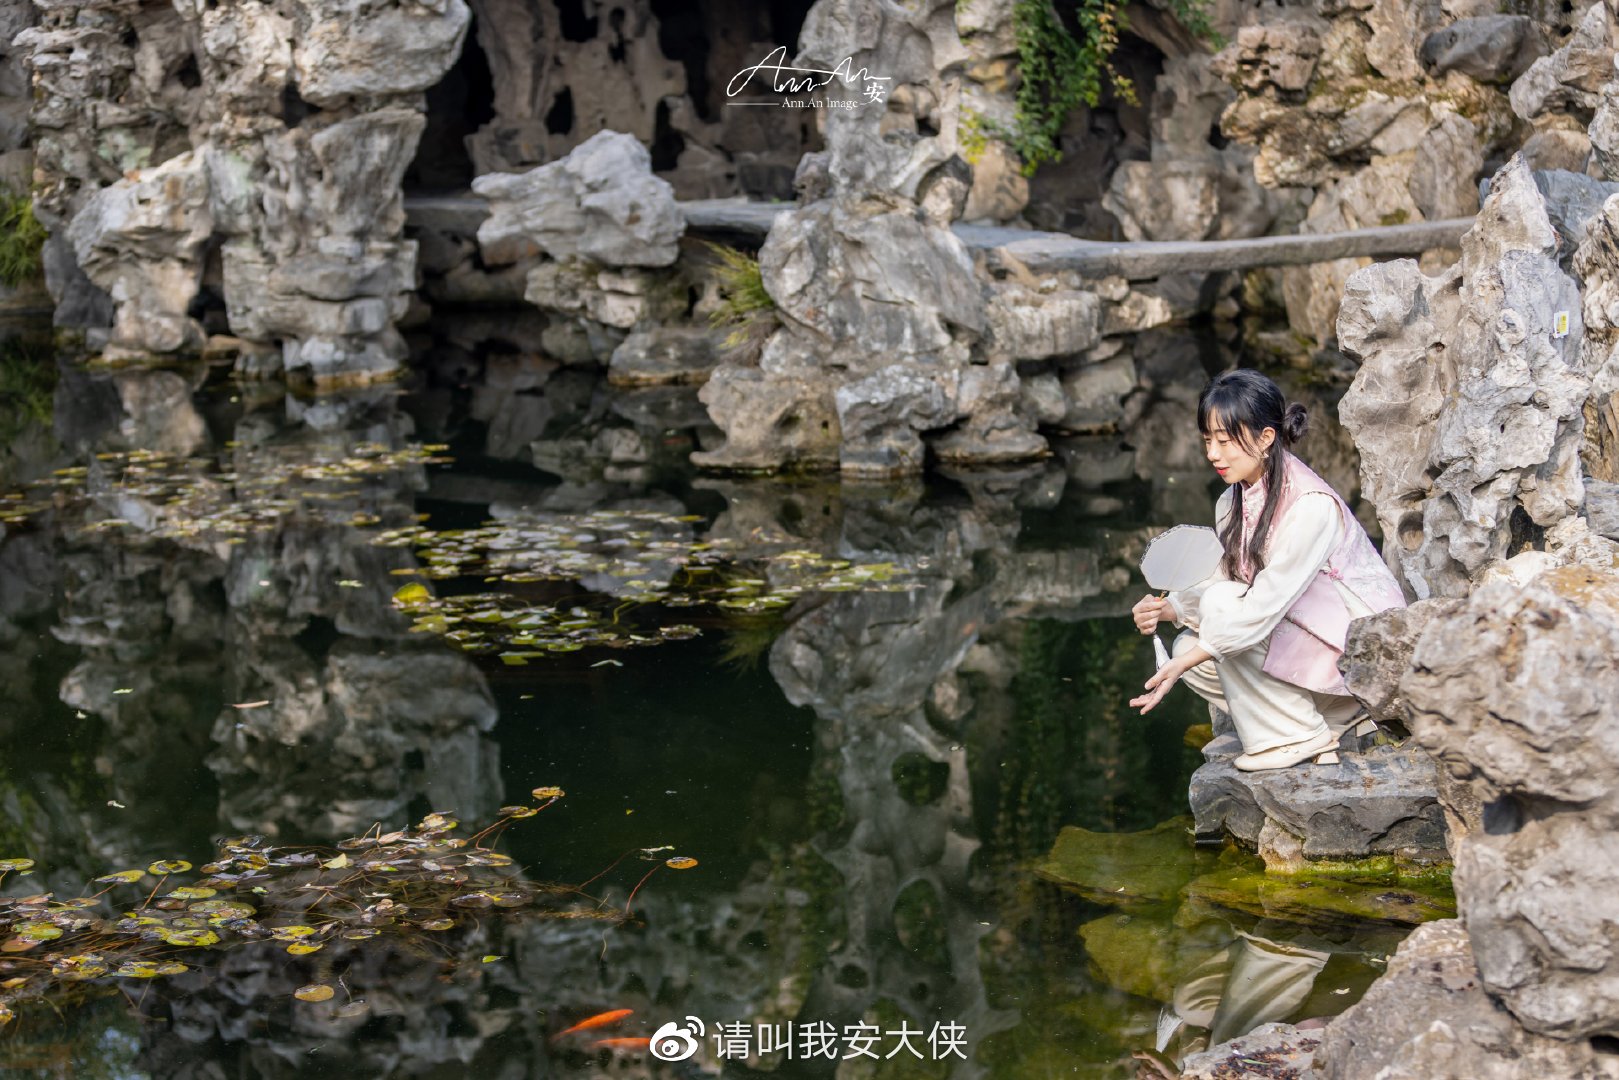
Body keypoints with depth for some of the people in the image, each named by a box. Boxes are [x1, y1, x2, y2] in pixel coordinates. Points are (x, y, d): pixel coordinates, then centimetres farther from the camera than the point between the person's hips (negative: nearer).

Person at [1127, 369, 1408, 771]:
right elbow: (1217, 583, 0)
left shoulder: (1311, 505, -25)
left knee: (1224, 604, -22)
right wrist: (1169, 608, -21)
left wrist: (1185, 662, -30)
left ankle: (1299, 737, -10)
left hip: (1361, 646, -9)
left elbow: (1265, 606, -29)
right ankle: (1328, 718, 5)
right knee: (1188, 646, -6)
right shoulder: (1233, 504, 2)